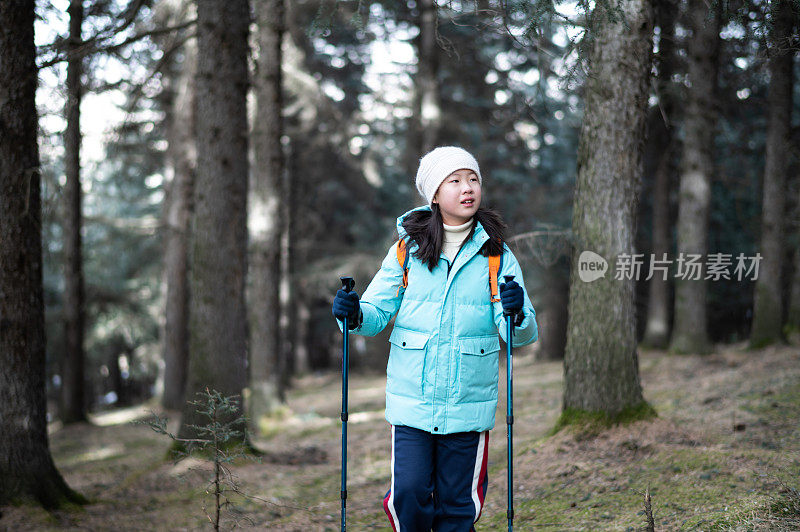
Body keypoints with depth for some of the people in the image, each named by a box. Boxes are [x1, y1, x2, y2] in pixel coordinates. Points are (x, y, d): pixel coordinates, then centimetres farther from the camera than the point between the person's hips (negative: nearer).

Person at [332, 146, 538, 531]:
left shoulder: (496, 256, 2)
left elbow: (524, 335, -3)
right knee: (409, 495, -5)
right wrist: (354, 315, -18)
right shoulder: (408, 249, 2)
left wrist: (516, 314, -26)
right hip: (411, 398, 0)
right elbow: (378, 311, 5)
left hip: (468, 402, 0)